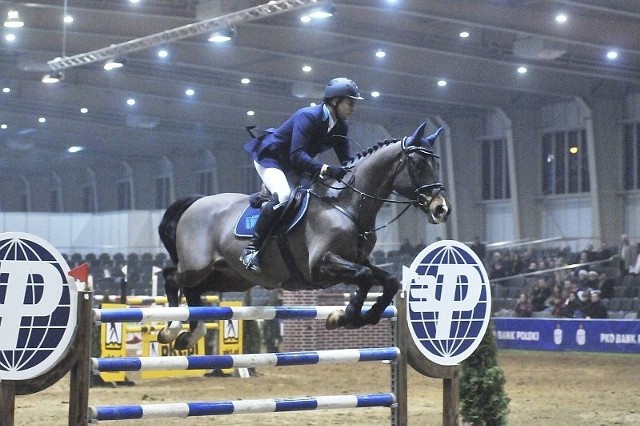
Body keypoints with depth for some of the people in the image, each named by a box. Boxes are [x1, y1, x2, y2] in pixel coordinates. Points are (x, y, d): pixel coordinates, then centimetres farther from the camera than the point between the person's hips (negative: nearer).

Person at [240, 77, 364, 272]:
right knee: (283, 195, -33)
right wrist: (326, 169, -50)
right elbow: (297, 155, -38)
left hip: (296, 166, 10)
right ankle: (251, 249, -28)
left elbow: (347, 160, -2)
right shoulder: (307, 117, -28)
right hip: (270, 158, -10)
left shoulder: (340, 126, -4)